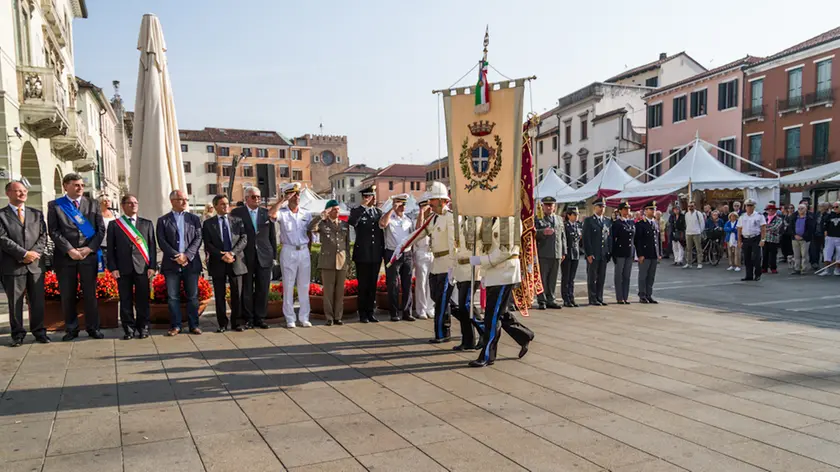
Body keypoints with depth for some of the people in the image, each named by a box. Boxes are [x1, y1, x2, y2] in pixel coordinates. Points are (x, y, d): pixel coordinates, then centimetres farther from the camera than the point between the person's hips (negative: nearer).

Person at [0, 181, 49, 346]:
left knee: (38, 301, 6)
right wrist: (24, 254, -14)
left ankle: (39, 332, 15)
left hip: (35, 264, 3)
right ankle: (18, 334, 13)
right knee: (15, 302, 4)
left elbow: (43, 236, 8)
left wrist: (33, 254, -8)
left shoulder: (36, 213, 14)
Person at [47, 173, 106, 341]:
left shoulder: (92, 205, 11)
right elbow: (54, 231, -3)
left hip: (89, 255, 1)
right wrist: (69, 250, -12)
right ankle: (71, 328, 14)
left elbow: (101, 229, 5)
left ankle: (93, 327, 12)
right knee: (67, 295, 4)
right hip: (65, 256, -1)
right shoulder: (54, 205, 6)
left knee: (90, 293, 4)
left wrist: (90, 248, -8)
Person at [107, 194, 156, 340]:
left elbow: (152, 246, 8)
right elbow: (111, 248, 5)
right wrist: (113, 268, -4)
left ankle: (143, 328, 11)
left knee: (142, 300, 2)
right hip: (123, 268, 0)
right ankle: (129, 329, 11)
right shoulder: (114, 225, 9)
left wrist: (152, 266, -1)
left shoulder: (147, 224, 12)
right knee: (125, 300, 3)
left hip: (142, 267, 0)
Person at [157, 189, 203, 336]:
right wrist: (176, 256, -13)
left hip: (191, 263, 1)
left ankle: (194, 325, 10)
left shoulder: (194, 218, 11)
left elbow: (198, 239, 1)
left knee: (192, 296, 3)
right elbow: (162, 242, -1)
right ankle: (175, 326, 11)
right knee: (173, 297, 3)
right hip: (171, 264, 0)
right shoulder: (163, 220, 8)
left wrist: (187, 255, -12)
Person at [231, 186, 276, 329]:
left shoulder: (267, 213, 8)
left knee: (263, 290, 5)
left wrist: (274, 256, 7)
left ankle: (260, 318, 14)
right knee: (247, 290, 4)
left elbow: (272, 236, 10)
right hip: (245, 257, -2)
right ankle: (248, 318, 14)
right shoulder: (236, 213, 1)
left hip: (264, 257, 2)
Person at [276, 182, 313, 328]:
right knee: (288, 286, 2)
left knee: (304, 286, 8)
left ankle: (304, 317, 16)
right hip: (288, 251, -3)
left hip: (304, 251, 3)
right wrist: (282, 200, -23)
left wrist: (308, 249, 7)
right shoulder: (282, 213, -3)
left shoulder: (306, 214, 9)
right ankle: (290, 318, 9)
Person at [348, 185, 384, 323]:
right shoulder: (356, 211, -3)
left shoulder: (378, 212, 10)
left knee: (373, 285, 8)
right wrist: (364, 206, -24)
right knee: (363, 285, 2)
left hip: (376, 255, 4)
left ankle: (371, 312, 17)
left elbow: (382, 231, 14)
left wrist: (383, 251, 10)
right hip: (362, 255, -4)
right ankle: (363, 314, 11)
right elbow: (351, 222, -25)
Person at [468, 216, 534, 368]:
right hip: (494, 273, 9)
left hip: (504, 274, -9)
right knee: (501, 313, 15)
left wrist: (481, 260, -19)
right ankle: (525, 336, 32)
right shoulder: (490, 219, 12)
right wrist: (485, 273, 15)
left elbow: (506, 250, -20)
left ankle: (487, 356, 3)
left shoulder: (509, 219, -14)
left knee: (493, 315, -5)